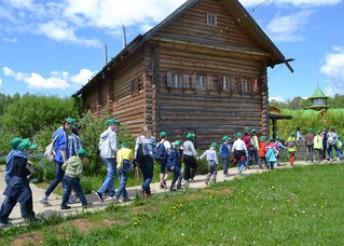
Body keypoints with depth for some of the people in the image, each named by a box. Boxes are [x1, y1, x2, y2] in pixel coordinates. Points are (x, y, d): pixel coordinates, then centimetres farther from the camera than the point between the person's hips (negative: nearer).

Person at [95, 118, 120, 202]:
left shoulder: (103, 134, 12)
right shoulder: (112, 134, -12)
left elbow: (99, 146, 14)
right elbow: (114, 147, -18)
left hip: (103, 156, 9)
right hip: (110, 156, -9)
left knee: (109, 174, 19)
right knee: (111, 175, -4)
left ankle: (111, 193, 25)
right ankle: (100, 192, -13)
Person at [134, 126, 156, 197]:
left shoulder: (139, 138, 4)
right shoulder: (152, 138, 1)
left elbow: (136, 149, 1)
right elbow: (154, 150, -1)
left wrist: (135, 159, 2)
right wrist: (152, 157, 4)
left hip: (141, 159, 3)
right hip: (149, 158, -3)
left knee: (145, 176, 12)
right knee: (149, 176, 1)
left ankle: (148, 192, 15)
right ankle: (143, 188, -19)